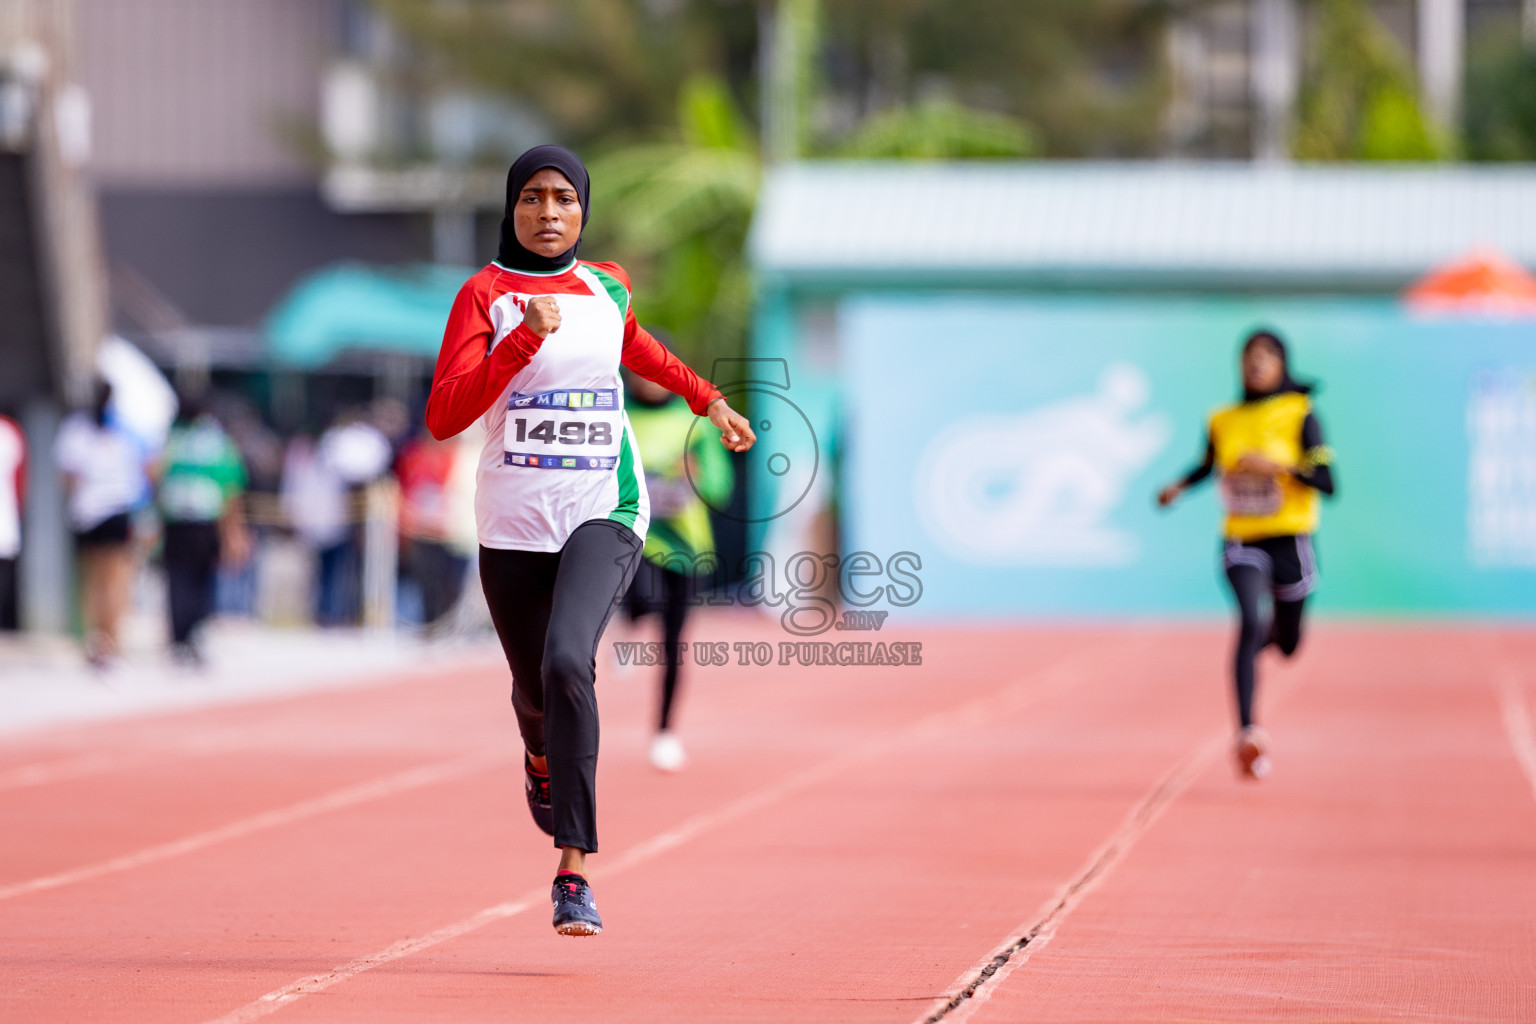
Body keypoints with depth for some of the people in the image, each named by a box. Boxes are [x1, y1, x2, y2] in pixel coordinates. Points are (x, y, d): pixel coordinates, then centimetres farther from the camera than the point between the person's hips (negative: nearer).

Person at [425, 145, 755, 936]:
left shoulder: (608, 286, 7)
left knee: (567, 662, -25)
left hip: (603, 512, 0)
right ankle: (543, 758, 57)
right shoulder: (485, 294, -5)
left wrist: (708, 401, 37)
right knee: (533, 688, 15)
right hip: (513, 520, 0)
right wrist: (524, 339, -23)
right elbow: (444, 416, -16)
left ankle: (573, 871, -24)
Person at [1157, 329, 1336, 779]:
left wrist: (1276, 466, -24)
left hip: (1290, 538, 0)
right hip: (1242, 540, 0)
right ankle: (1247, 732, -27)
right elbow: (1209, 465, 24)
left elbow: (1326, 481, -11)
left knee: (1287, 644, 13)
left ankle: (1274, 631, 54)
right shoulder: (1222, 422, 4)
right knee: (1249, 621, -24)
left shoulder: (1300, 415, -6)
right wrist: (1180, 487, 4)